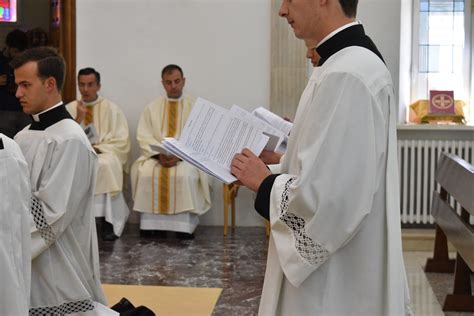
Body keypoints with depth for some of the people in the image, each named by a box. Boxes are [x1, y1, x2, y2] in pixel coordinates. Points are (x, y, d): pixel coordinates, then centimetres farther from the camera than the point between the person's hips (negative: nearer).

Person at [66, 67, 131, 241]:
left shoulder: (111, 108, 4)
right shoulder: (69, 108, 11)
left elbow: (121, 142, -3)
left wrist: (97, 148, -15)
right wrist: (78, 119, -10)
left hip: (105, 154, -2)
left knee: (106, 166, -37)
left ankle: (108, 221, -29)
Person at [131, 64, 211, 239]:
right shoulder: (152, 107, 11)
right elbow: (144, 136, 2)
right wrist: (159, 154, -16)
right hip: (156, 155, 2)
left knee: (184, 175, -34)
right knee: (146, 173, -30)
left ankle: (183, 225, -26)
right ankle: (151, 223, -21)